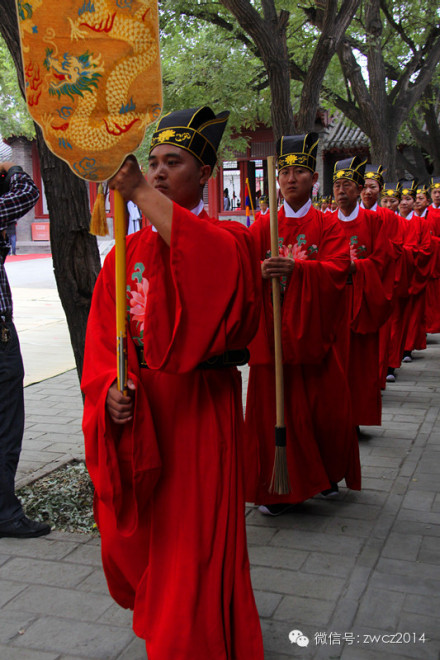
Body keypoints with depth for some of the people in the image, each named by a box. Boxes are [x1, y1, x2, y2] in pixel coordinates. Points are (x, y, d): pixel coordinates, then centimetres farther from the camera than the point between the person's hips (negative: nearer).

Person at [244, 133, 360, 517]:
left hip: (314, 331, 0)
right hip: (272, 334, 0)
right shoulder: (262, 226, 7)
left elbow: (337, 269, -10)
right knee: (275, 409, 0)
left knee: (326, 407, 6)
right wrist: (261, 270, -25)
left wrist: (297, 267, -26)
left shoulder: (328, 225, 5)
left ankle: (325, 475, 29)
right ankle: (278, 487, 11)